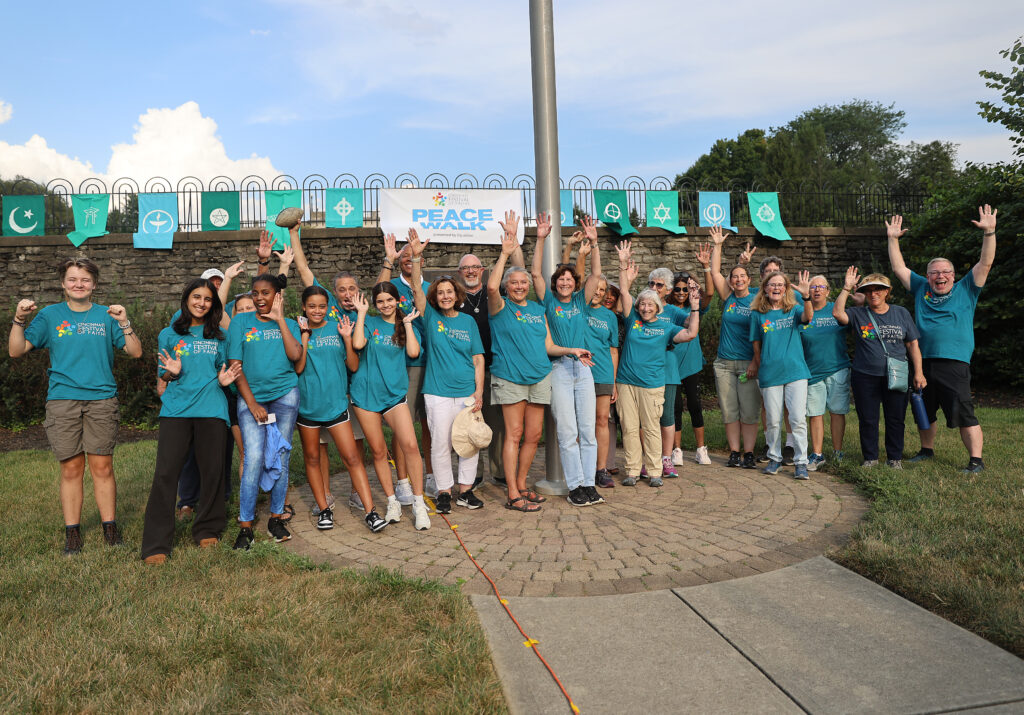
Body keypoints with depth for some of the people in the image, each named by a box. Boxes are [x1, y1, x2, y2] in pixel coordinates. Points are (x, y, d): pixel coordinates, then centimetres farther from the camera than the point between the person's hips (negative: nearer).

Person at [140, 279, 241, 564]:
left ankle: (207, 530, 21)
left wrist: (224, 379, -1)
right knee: (165, 473, -7)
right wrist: (172, 372, -9)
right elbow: (162, 377, 13)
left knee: (212, 471, 3)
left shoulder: (219, 337, 15)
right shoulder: (169, 334, 12)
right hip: (176, 409, -1)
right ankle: (156, 544, -1)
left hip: (211, 409, 1)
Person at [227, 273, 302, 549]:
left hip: (285, 394, 2)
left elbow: (295, 355, -9)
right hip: (250, 397, -1)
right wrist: (252, 403, -6)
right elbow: (235, 366, 1)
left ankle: (276, 518, 16)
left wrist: (280, 319, -4)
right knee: (254, 459, -10)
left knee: (280, 457, 3)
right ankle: (245, 526, -1)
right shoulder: (241, 322, 6)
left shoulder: (288, 324, 10)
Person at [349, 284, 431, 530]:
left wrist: (407, 323, -2)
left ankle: (418, 504, -3)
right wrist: (361, 313, -5)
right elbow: (358, 344, -12)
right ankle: (392, 502, 20)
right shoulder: (369, 322, 7)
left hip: (395, 393, 0)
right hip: (366, 393, 0)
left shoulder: (406, 325, 10)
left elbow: (413, 352, -8)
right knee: (378, 451, 5)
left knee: (410, 445, -14)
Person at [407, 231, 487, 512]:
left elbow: (478, 359, 6)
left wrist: (479, 392, -2)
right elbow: (416, 288, -12)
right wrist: (416, 257, -25)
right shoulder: (431, 317, 3)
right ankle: (444, 492, 17)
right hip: (438, 393, -2)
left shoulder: (468, 321, 7)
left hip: (468, 392, 2)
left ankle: (466, 489, 22)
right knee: (440, 444, 2)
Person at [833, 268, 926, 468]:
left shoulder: (901, 313, 8)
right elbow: (837, 312, -17)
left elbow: (913, 345, 9)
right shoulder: (858, 314, 4)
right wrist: (847, 288, -18)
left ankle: (895, 458, 22)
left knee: (896, 419, 7)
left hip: (895, 377, 1)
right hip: (864, 377, -1)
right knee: (867, 420, 6)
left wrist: (918, 373, 3)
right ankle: (870, 458, 19)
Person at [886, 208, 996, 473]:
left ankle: (976, 459, 0)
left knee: (963, 413, -7)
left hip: (954, 364, -4)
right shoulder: (921, 289, 14)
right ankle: (927, 450, 33)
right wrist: (893, 239, 14)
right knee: (925, 411, 16)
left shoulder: (965, 290, 7)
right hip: (924, 362, 5)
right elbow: (899, 268, 18)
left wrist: (989, 232, -10)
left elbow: (985, 263, -1)